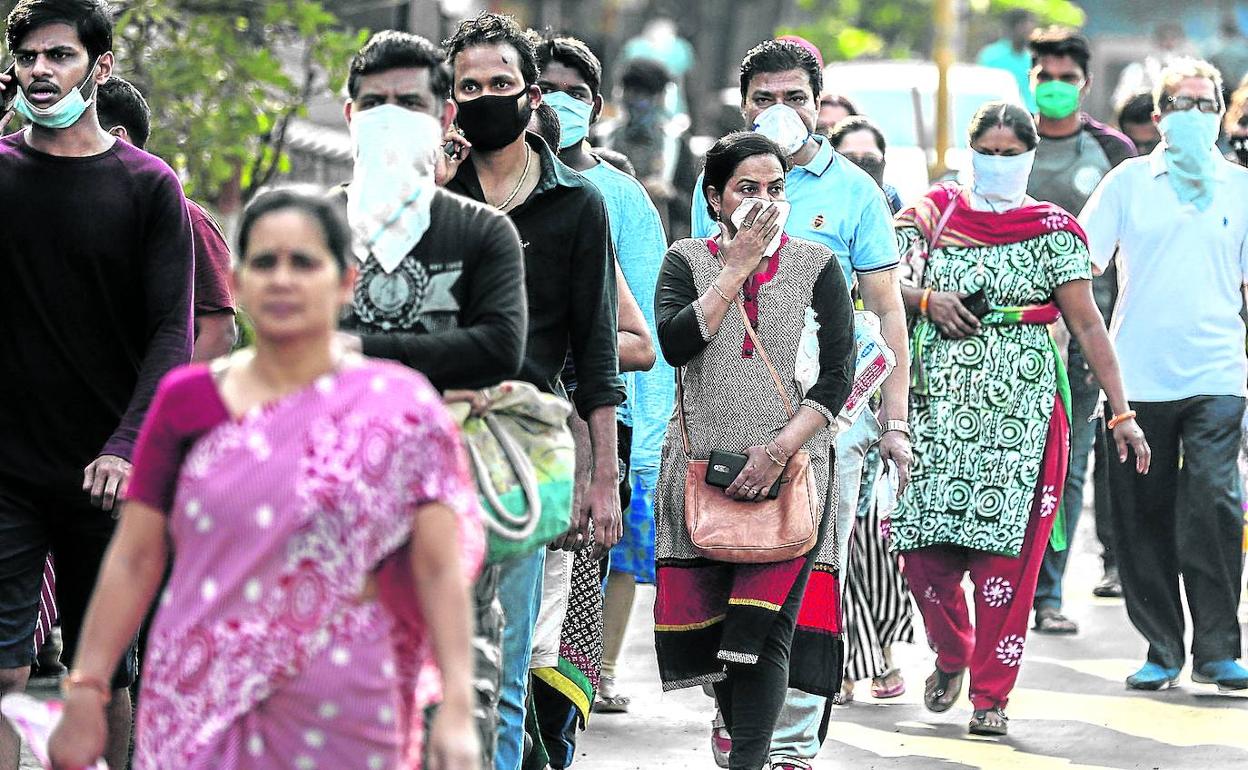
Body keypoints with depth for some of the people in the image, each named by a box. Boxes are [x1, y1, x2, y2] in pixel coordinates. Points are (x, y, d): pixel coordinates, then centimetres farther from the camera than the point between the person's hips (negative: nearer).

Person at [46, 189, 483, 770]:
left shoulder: (400, 411, -1)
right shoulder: (187, 401, 5)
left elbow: (440, 568, -5)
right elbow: (135, 558, 6)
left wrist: (457, 710, -14)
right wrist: (84, 694, 2)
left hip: (339, 721, -1)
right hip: (199, 716, 1)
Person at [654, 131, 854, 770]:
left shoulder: (815, 265, 6)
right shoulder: (688, 260, 8)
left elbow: (836, 376, 0)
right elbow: (675, 343, -11)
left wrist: (779, 450, -12)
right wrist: (738, 267, -8)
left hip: (792, 465, -2)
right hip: (701, 468, 2)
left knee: (763, 622, -15)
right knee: (704, 623, 0)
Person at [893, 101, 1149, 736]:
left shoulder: (1052, 229, 4)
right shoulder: (935, 211, 9)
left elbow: (1086, 323, 1)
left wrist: (1120, 412, -4)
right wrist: (925, 298, -10)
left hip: (1020, 404, -2)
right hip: (939, 398, 2)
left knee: (1007, 551, -6)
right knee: (923, 545, -2)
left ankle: (991, 695, 2)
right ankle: (952, 654, 26)